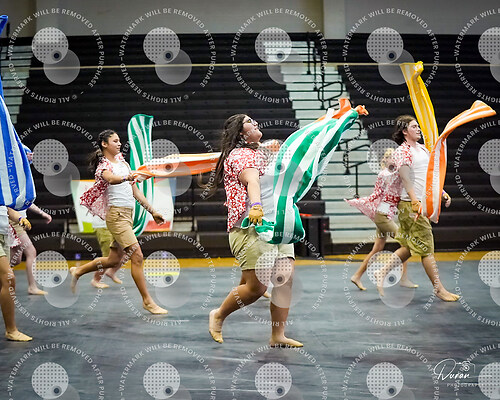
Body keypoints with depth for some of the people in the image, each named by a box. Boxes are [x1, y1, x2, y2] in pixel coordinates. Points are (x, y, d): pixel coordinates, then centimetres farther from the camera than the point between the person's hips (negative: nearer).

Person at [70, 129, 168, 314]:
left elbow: (136, 191, 20)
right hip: (116, 214, -9)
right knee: (137, 256, -15)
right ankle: (147, 301, -9)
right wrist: (127, 177, -47)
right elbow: (111, 179, -29)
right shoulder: (103, 166, -5)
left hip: (128, 215, 9)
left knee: (114, 260, 14)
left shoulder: (123, 163, 19)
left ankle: (78, 271, 34)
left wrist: (152, 211, 17)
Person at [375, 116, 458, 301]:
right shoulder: (402, 152, -9)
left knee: (410, 247, 11)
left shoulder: (423, 149, 16)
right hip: (411, 204, -9)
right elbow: (405, 178, -18)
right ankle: (439, 289, 0)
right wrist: (415, 202, -27)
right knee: (426, 247, -5)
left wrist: (442, 192, 19)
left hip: (424, 204, 9)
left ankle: (382, 272, 20)